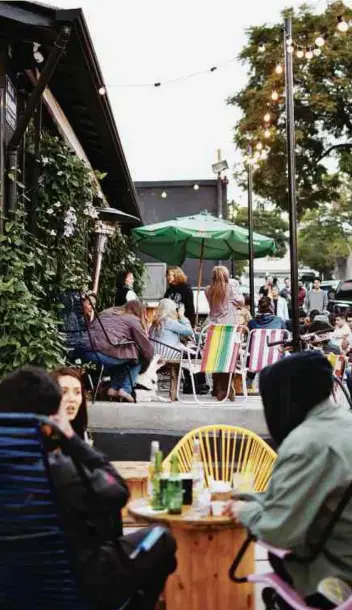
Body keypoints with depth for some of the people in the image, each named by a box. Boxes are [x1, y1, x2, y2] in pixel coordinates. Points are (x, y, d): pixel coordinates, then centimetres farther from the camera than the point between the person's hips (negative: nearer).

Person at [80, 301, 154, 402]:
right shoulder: (133, 320, 11)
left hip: (85, 352, 7)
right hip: (106, 354, -7)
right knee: (137, 354, 15)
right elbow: (147, 349, 10)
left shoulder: (107, 313, 29)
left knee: (120, 354, 30)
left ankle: (114, 388, 19)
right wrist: (143, 368, 29)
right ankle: (126, 390, 8)